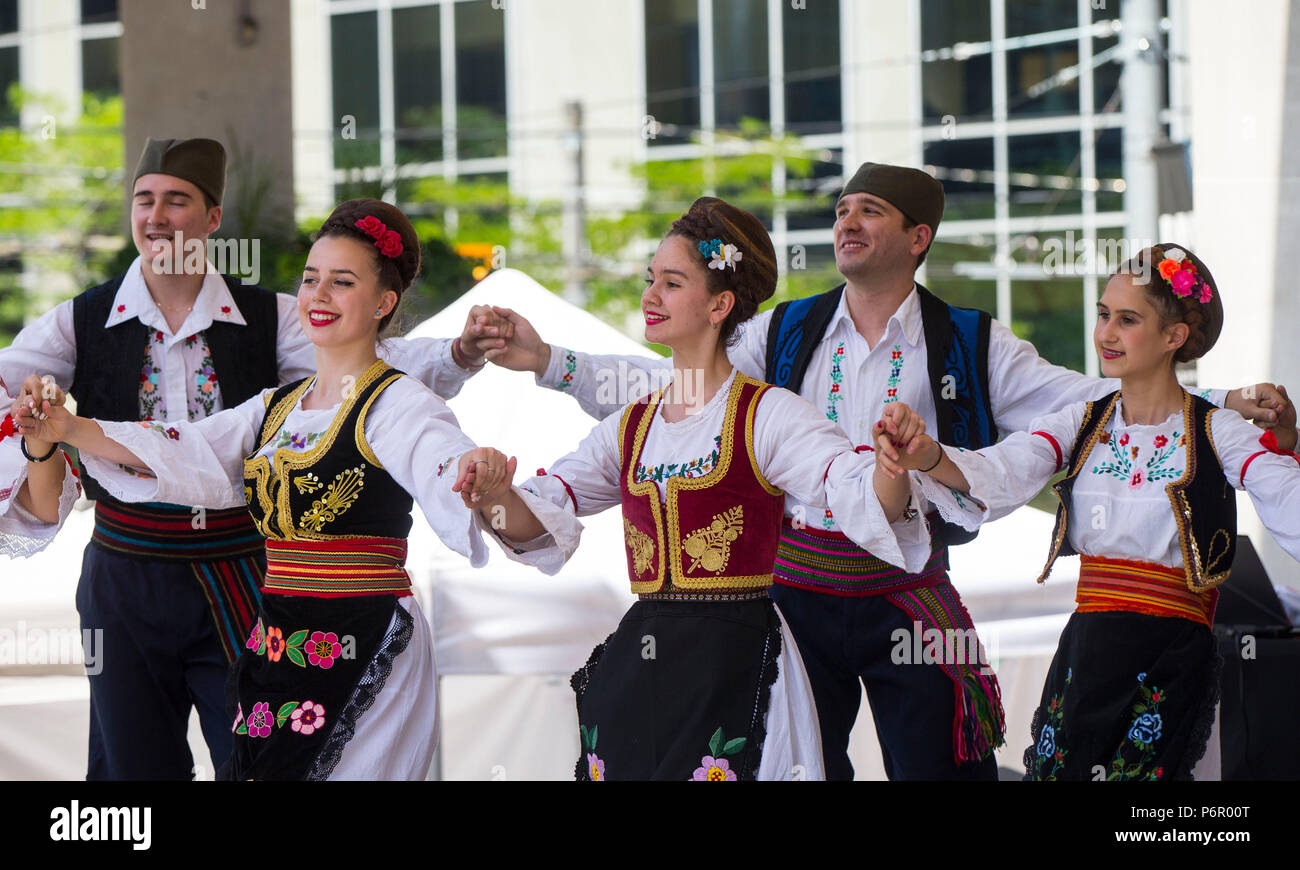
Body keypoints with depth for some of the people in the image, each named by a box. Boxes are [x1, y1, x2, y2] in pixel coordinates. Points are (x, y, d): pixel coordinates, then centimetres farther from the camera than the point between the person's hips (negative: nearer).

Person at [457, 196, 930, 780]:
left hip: (735, 663, -5)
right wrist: (494, 500, -14)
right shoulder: (631, 427, 13)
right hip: (633, 662, 5)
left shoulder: (768, 415, -5)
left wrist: (892, 464, -41)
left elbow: (865, 499, -18)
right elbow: (536, 516, 8)